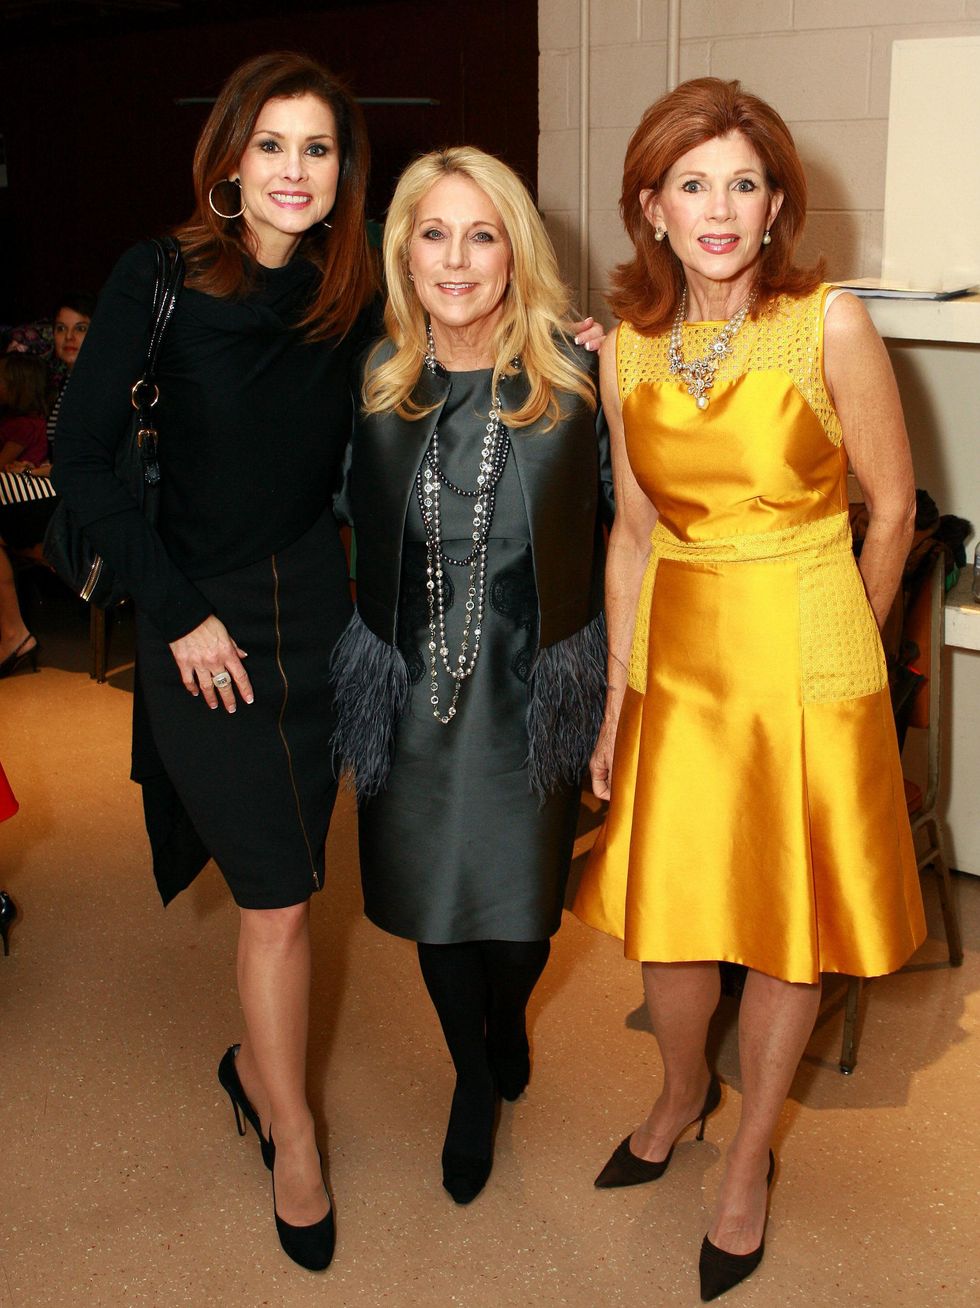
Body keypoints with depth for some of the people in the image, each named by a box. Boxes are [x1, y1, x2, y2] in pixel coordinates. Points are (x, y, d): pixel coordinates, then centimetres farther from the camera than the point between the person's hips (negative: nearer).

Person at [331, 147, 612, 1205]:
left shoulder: (574, 376, -9)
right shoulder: (373, 380, -3)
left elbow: (611, 522, -3)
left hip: (530, 685, -1)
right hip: (408, 682, 2)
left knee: (521, 893, 10)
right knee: (431, 891, 12)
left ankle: (510, 1021, 46)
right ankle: (473, 1077, 39)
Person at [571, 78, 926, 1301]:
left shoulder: (830, 327, -11)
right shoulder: (627, 349, 1)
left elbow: (892, 508, -2)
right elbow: (633, 530, 7)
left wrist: (833, 647, 8)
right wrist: (616, 696, 7)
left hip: (807, 656, -3)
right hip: (678, 652, 3)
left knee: (787, 918, 8)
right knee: (663, 903, 11)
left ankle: (749, 1158, 30)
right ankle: (681, 1093, 42)